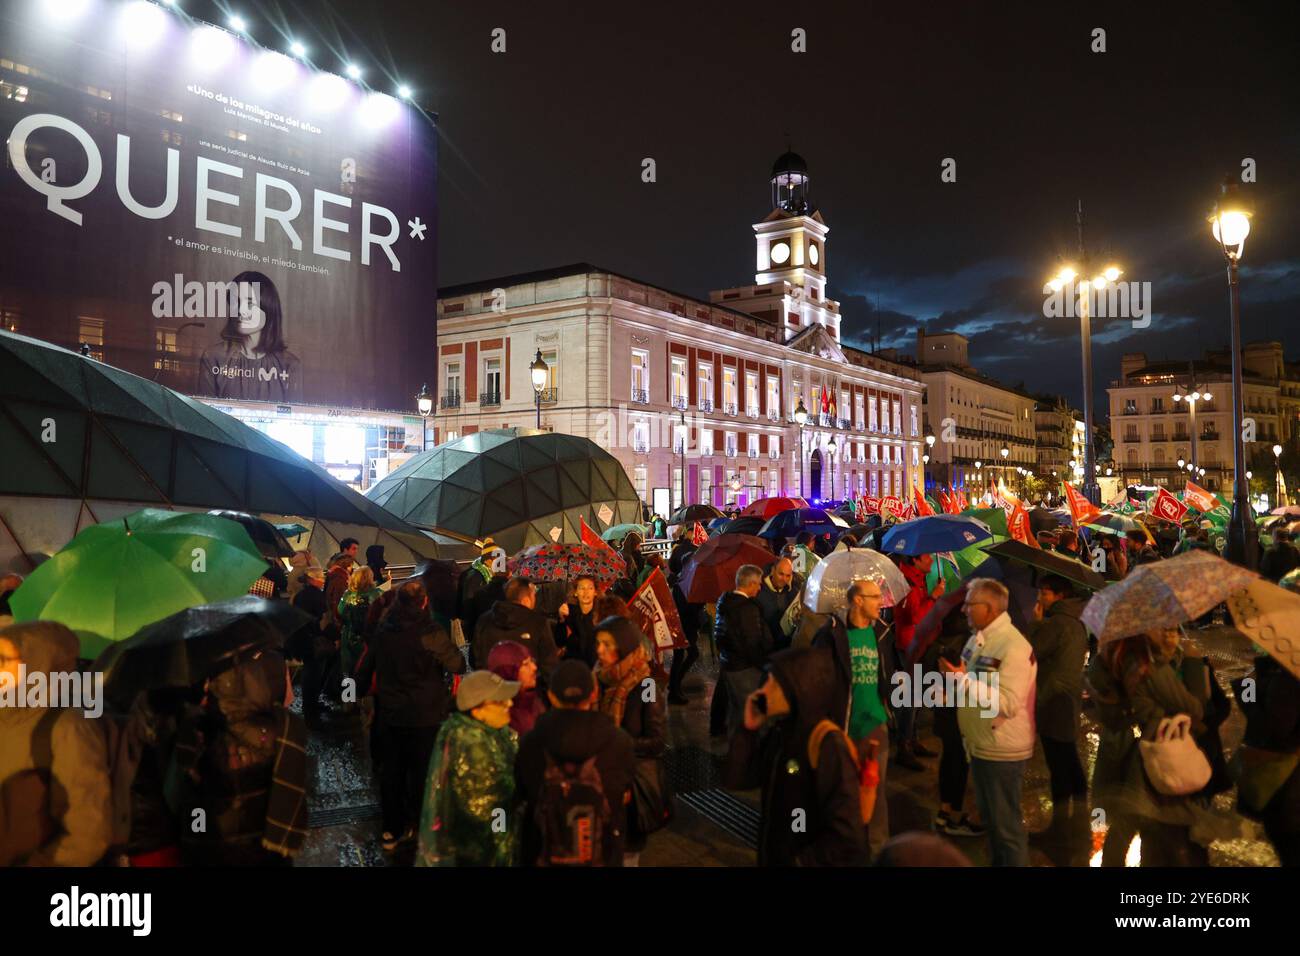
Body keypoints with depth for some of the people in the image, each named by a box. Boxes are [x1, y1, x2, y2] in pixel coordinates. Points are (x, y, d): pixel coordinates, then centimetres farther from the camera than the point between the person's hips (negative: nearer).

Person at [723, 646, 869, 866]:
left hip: (802, 860, -6)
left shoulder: (827, 745, -24)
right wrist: (749, 729, -11)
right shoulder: (780, 731, -3)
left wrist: (797, 861, -16)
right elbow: (734, 780, 0)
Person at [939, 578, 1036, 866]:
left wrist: (963, 678, -30)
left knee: (1006, 824, 5)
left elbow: (1008, 703, -30)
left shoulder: (1013, 646, -22)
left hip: (1002, 751, -9)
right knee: (989, 817, 23)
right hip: (979, 745, 9)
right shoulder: (977, 637, 6)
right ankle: (997, 863, 39)